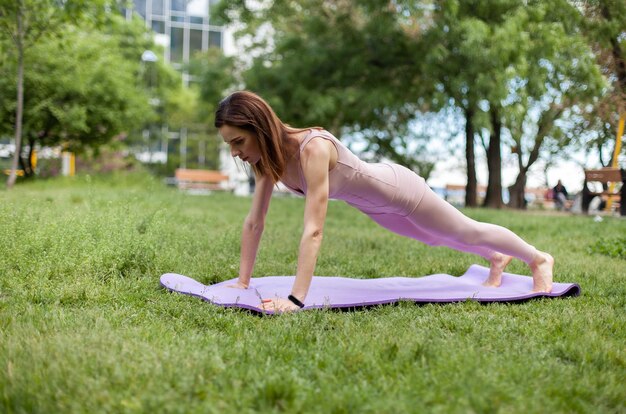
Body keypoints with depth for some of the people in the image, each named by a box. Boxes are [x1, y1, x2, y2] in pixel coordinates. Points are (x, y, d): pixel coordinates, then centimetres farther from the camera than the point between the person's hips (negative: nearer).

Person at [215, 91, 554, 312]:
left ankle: (538, 260, 42)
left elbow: (313, 230, -48)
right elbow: (254, 221, -13)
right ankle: (497, 259, 60)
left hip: (397, 189, -8)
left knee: (468, 232, 15)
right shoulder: (268, 155, -18)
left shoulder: (312, 149, -42)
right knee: (438, 239, 31)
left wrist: (295, 299, -51)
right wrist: (242, 283, -14)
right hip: (373, 205, 8)